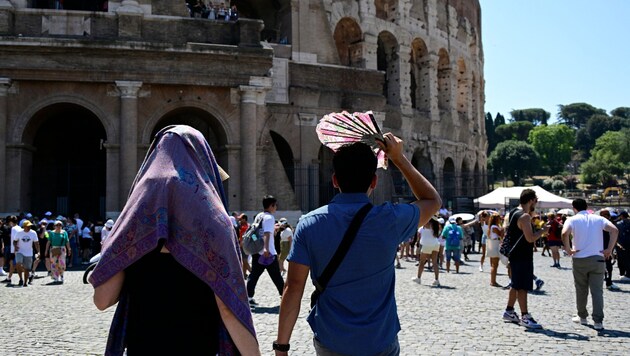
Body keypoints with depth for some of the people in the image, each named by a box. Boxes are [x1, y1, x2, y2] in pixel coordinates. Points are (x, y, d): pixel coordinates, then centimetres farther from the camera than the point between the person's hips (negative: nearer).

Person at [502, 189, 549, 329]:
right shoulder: (525, 216, -19)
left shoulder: (513, 212, 11)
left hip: (515, 254, 10)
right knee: (523, 287, -6)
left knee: (516, 284, 18)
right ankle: (525, 317, -3)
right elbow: (530, 238, -24)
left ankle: (509, 311, 26)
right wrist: (543, 230, -8)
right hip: (522, 257, -10)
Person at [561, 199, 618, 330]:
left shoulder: (573, 220, -1)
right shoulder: (599, 219, 6)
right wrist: (609, 249, -5)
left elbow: (564, 233, -21)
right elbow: (614, 230, -8)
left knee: (581, 290, 14)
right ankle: (598, 321, -3)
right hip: (598, 259, 1)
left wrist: (568, 249, -8)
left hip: (579, 260, -1)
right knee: (597, 291, 2)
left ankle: (582, 317, 26)